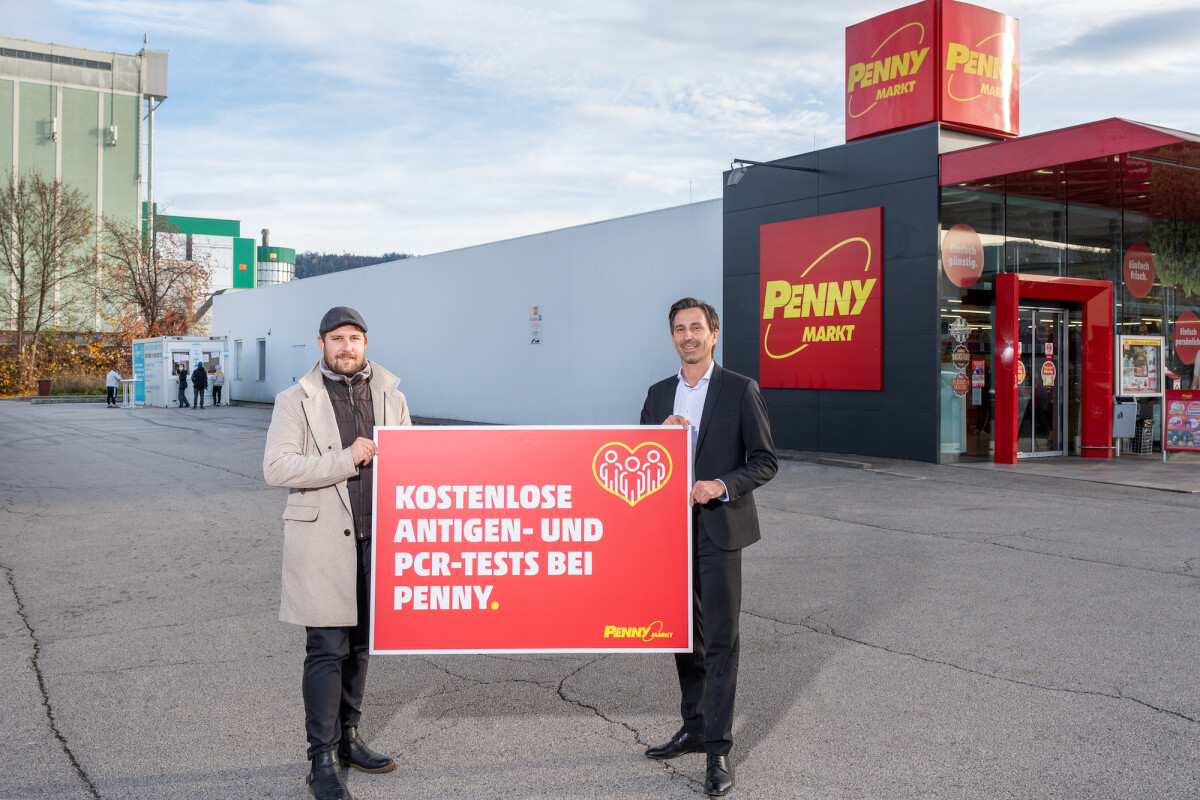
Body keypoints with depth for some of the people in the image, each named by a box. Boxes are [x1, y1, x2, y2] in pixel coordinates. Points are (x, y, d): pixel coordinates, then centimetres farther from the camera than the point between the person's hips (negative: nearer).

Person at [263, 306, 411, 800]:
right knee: (327, 650, -4)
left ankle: (347, 740, 29)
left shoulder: (391, 399, 11)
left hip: (375, 540, 4)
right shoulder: (295, 401, -1)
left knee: (360, 645, 13)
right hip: (322, 542, -4)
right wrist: (346, 460, -16)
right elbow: (276, 467, -12)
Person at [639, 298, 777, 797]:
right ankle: (693, 728, 29)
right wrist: (660, 433, -9)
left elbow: (765, 461, -5)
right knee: (685, 635, 14)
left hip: (719, 530, -5)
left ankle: (718, 749, 5)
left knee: (721, 640, -3)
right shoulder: (659, 395, 10)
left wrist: (723, 485, -21)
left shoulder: (740, 390, -4)